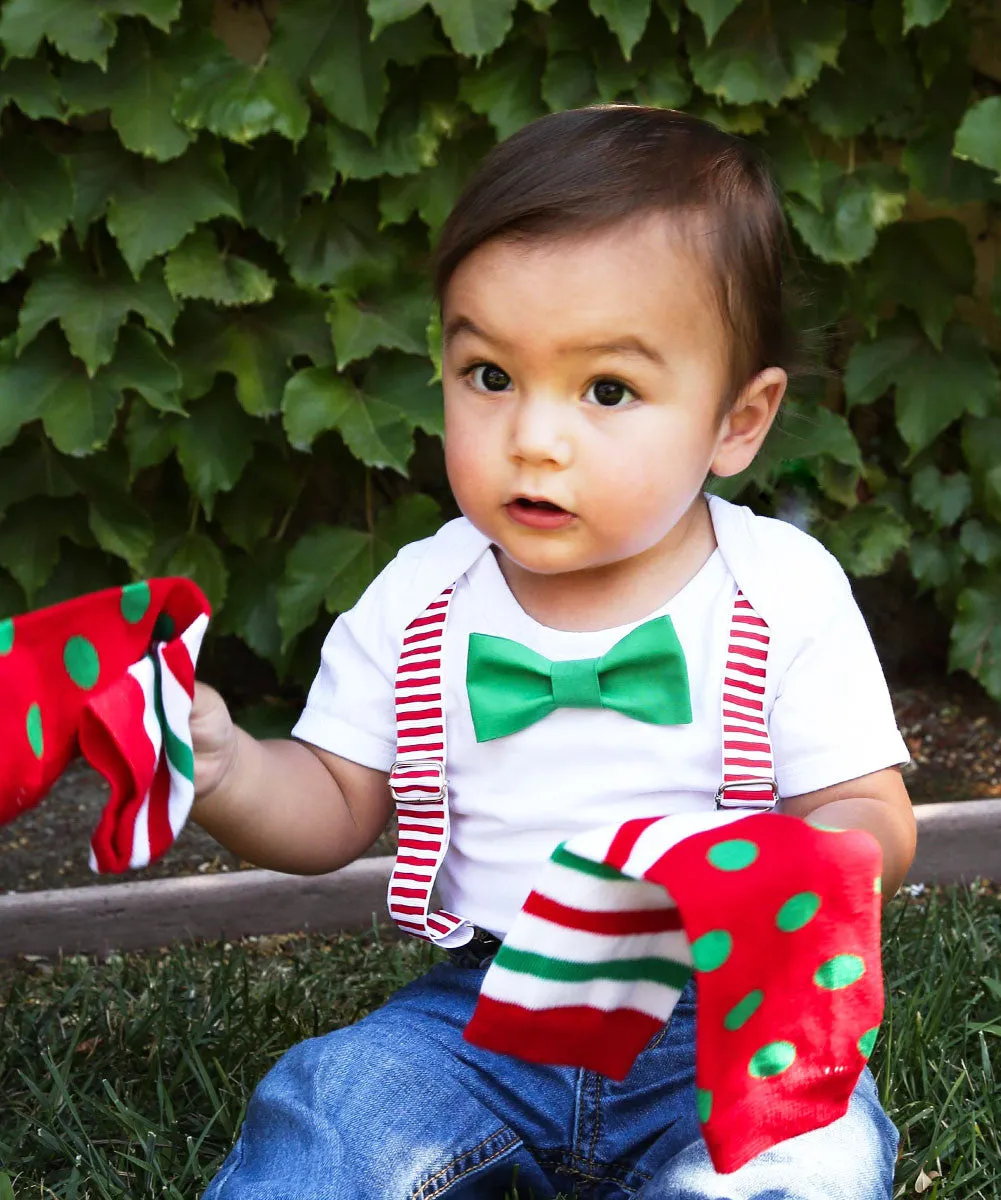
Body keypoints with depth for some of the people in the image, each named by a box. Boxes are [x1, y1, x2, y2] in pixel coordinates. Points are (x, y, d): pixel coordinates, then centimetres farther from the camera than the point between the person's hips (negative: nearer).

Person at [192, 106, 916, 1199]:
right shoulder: (419, 599, -2)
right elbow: (336, 806, 4)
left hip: (725, 1017, -1)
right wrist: (228, 774, -19)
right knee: (330, 1108, -21)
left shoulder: (786, 591, -9)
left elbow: (871, 821, -9)